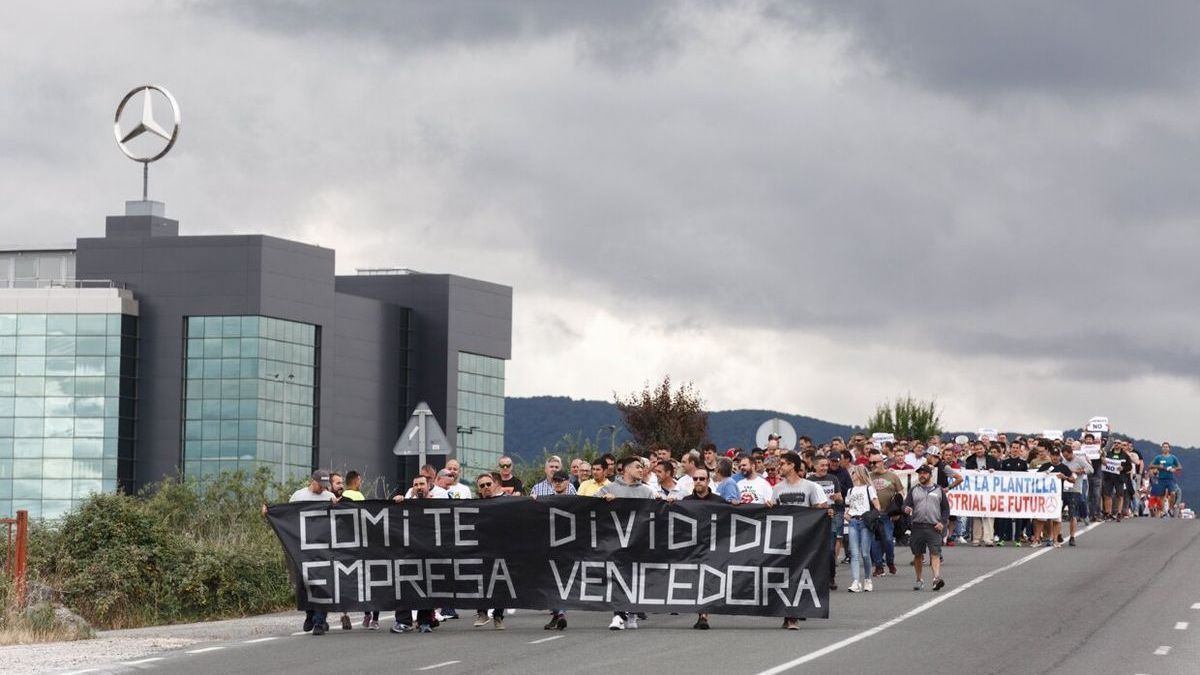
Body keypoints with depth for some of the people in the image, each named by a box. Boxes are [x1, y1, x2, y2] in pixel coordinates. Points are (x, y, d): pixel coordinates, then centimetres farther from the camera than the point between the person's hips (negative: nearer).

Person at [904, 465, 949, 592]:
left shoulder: (938, 490, 11)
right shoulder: (914, 490, 13)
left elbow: (946, 508, 12)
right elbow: (906, 504, 5)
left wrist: (942, 522, -2)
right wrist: (906, 509, -19)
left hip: (934, 527, -2)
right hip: (917, 526, 2)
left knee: (935, 553, -15)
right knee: (918, 554, 7)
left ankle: (937, 578, -26)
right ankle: (919, 580, 20)